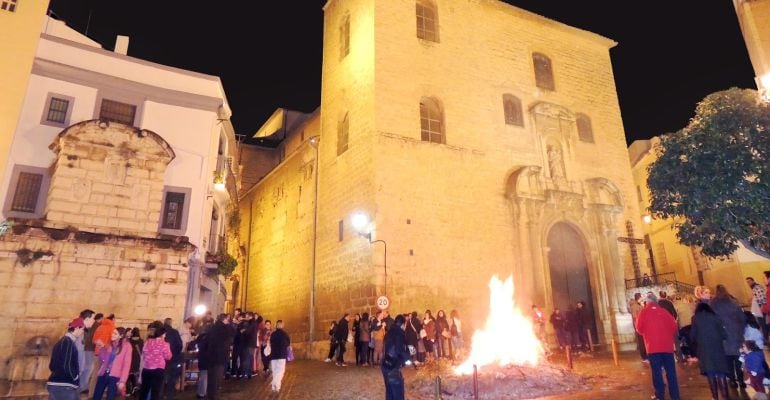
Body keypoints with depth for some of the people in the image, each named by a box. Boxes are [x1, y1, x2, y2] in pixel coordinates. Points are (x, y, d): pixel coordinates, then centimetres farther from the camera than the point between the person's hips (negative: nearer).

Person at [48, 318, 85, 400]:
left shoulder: (61, 342, 17)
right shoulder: (68, 342, -14)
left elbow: (52, 365, 21)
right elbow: (67, 366, -20)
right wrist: (76, 378, -6)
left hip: (55, 384, 10)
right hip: (64, 387, -10)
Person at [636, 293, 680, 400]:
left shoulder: (643, 312, 0)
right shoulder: (663, 311, 4)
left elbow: (639, 329, 1)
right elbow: (674, 327, 2)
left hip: (652, 347, -2)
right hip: (667, 346, 2)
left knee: (657, 371, 5)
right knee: (671, 371, 9)